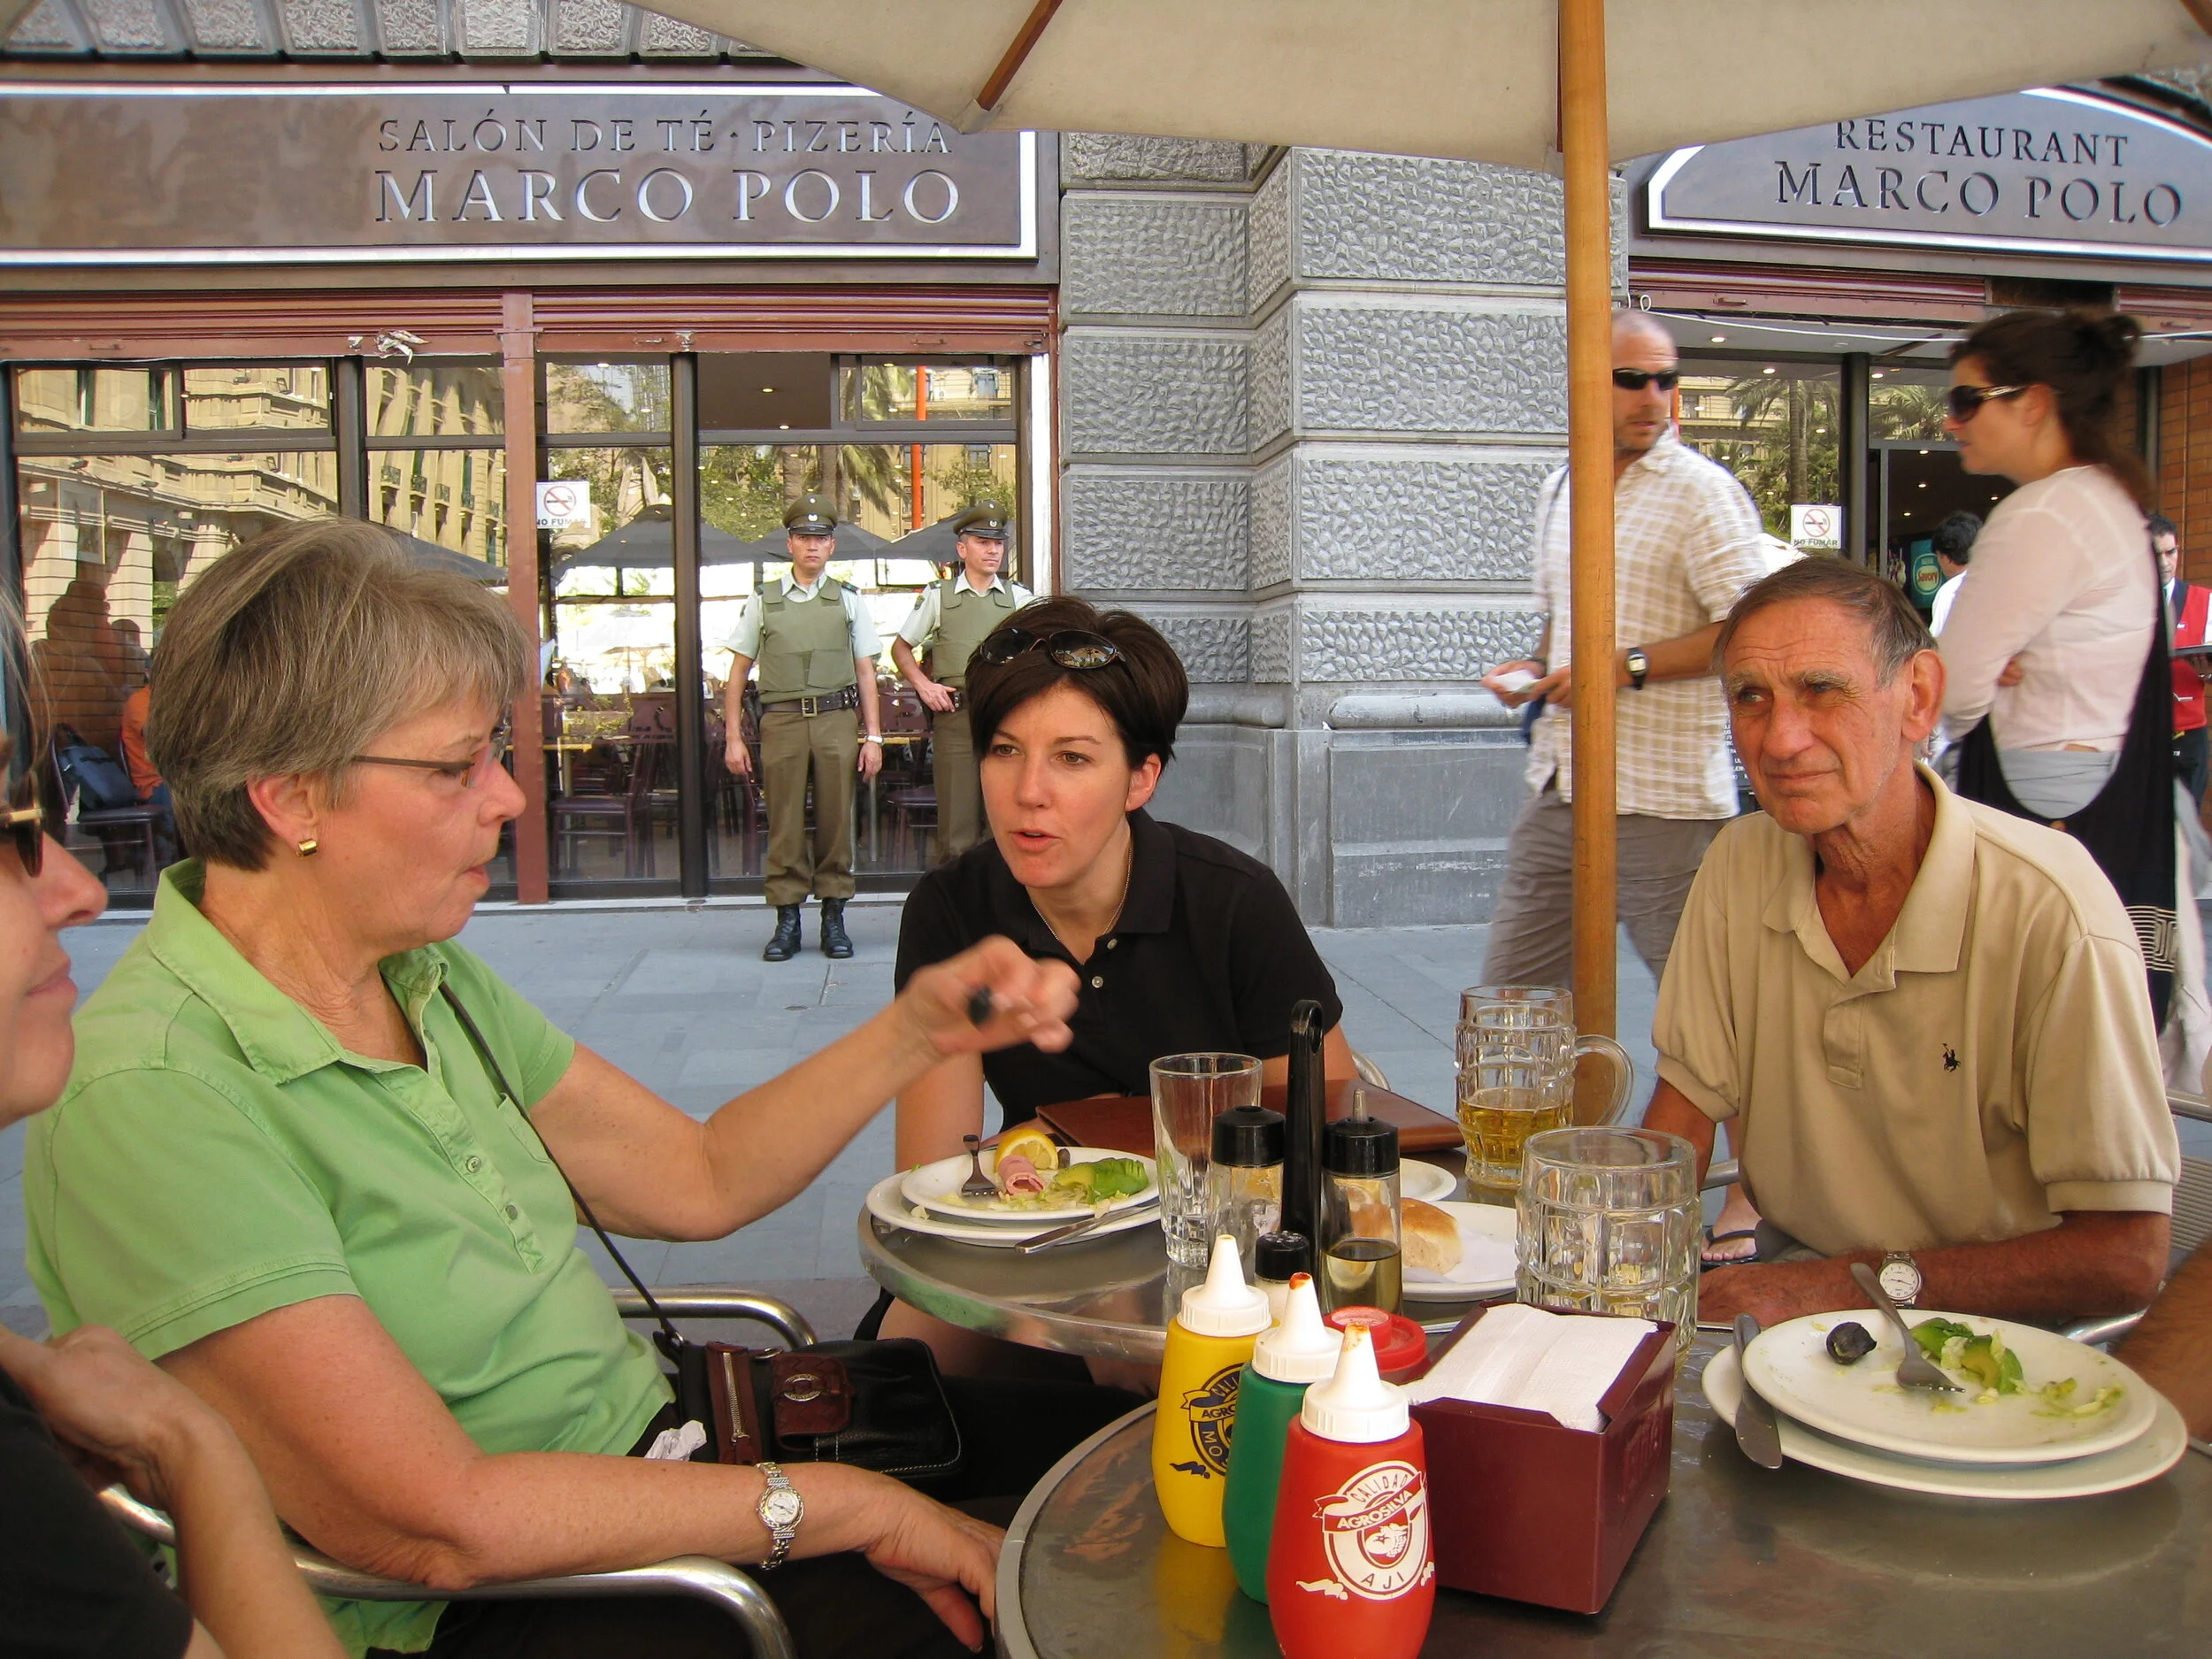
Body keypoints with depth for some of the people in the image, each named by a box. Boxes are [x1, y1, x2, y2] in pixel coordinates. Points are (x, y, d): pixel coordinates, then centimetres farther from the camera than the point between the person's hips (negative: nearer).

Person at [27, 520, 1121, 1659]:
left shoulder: (429, 981, 5)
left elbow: (697, 1180, 10)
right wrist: (845, 1506, -20)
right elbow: (430, 1524, -26)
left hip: (646, 1446, 8)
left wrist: (917, 1031, -3)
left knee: (1102, 1429, 0)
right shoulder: (153, 1094, -23)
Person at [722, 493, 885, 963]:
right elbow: (738, 672, 11)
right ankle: (786, 921, 7)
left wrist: (872, 736, 4)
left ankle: (834, 918, 10)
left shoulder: (848, 601, 12)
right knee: (784, 825, 0)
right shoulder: (762, 603, 10)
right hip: (782, 720, 0)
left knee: (836, 821, 2)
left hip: (837, 720, 0)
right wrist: (733, 737, 4)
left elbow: (866, 672, 11)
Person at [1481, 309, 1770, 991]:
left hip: (1666, 802, -6)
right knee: (1510, 991, 10)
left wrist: (1627, 667, -18)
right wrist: (1536, 670, 8)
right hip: (1557, 788, 6)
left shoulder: (1702, 491, -6)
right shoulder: (1558, 492, 15)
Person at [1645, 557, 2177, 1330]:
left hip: (1998, 1326, -3)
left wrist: (1854, 1284, -23)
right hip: (1788, 1277, 4)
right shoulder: (1741, 863, -4)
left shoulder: (2050, 909, -21)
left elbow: (2126, 1257, -19)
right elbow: (1688, 1100, 4)